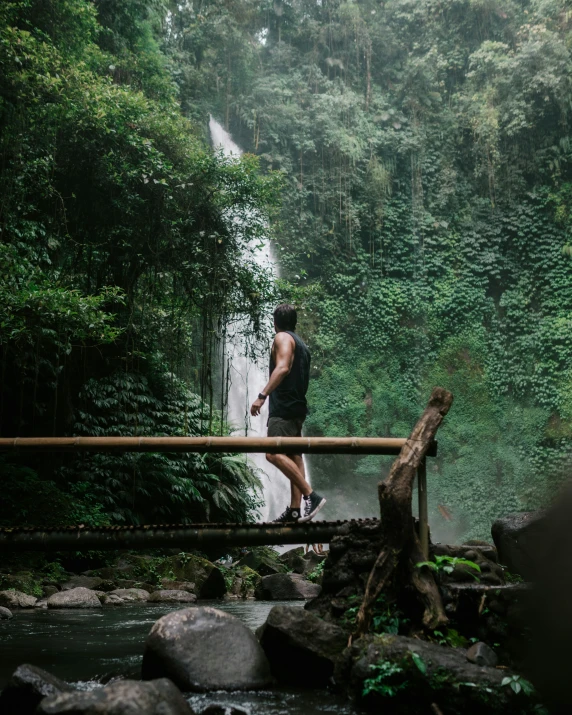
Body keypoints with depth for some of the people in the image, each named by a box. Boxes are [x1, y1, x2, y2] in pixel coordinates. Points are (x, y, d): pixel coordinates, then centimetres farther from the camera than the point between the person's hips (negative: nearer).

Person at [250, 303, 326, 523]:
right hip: (297, 406, 10)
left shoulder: (283, 337, -6)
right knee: (294, 456, 7)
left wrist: (262, 395, -28)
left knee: (274, 454, -19)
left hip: (284, 406, -10)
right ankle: (295, 509, 4)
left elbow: (283, 368, -22)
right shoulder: (300, 344, 22)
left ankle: (311, 496, -25)